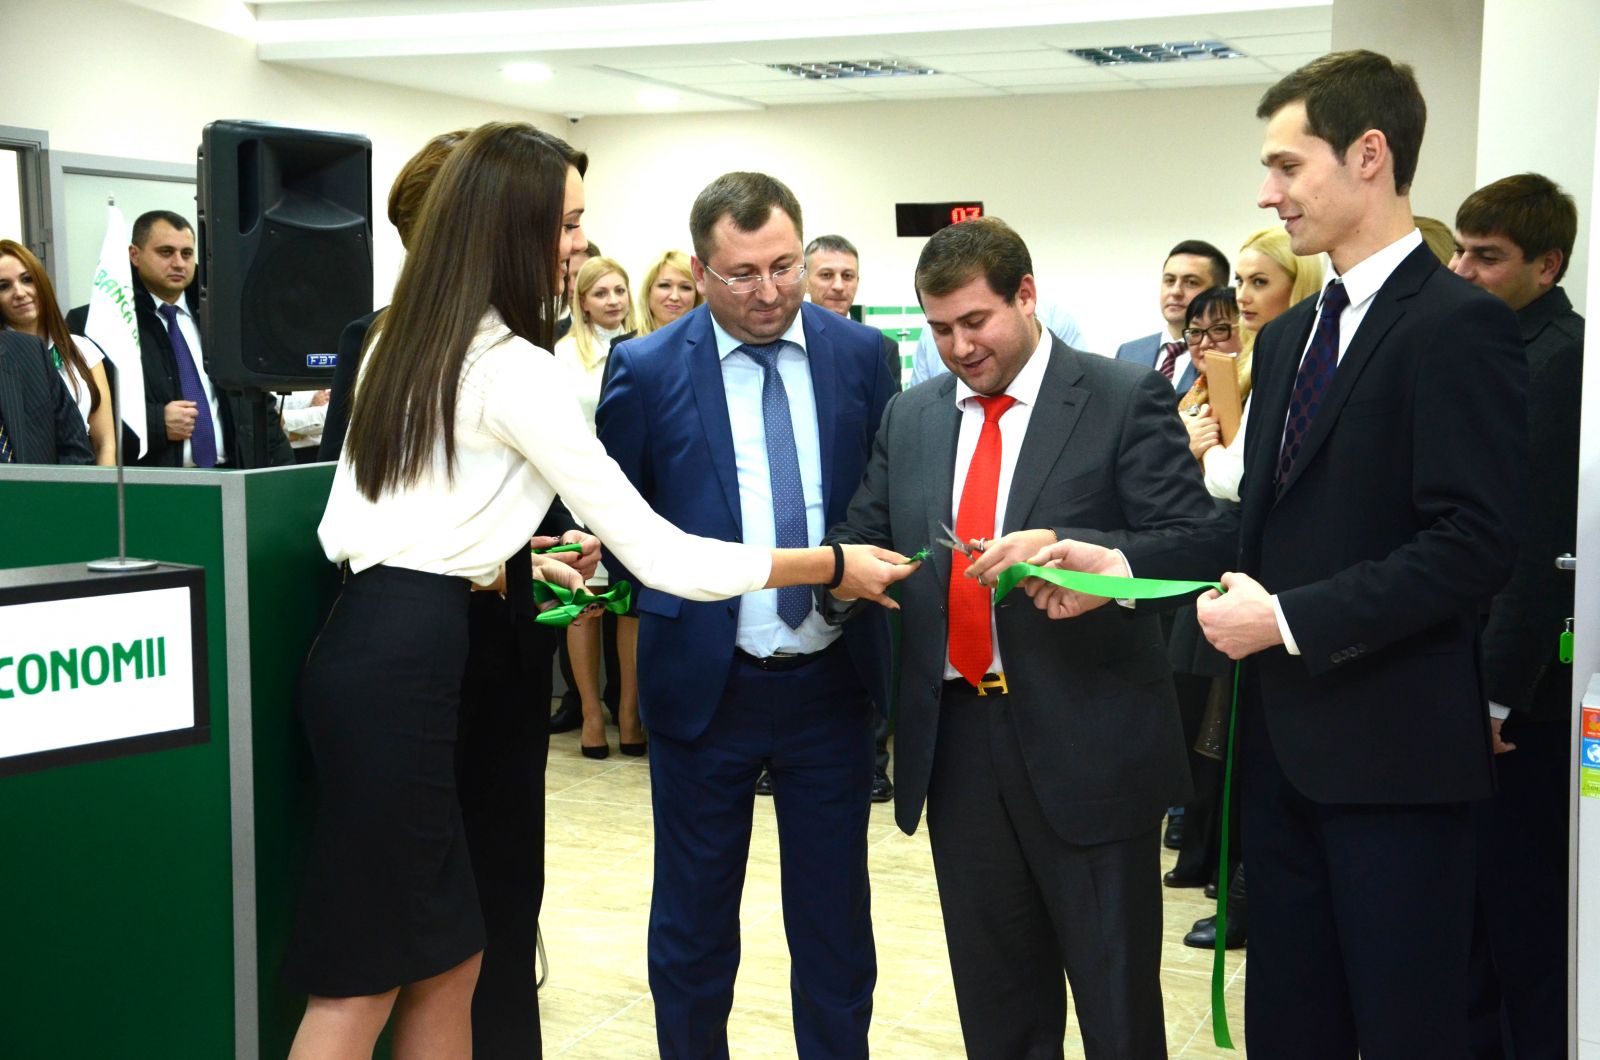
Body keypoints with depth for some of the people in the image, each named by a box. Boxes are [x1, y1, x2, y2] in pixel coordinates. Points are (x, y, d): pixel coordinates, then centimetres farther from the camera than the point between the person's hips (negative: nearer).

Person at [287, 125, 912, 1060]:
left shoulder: (403, 343, 14)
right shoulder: (516, 371, -12)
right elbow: (658, 553, -13)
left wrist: (505, 558, 24)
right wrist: (832, 566, -5)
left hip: (368, 641, 9)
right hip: (403, 666, -9)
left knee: (450, 959, 13)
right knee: (364, 981, -2)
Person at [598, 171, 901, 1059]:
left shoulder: (859, 354, -1)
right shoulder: (647, 370, -6)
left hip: (832, 680, 1)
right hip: (704, 684, -1)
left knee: (835, 918, 12)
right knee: (693, 926, 12)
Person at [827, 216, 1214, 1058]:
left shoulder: (1127, 399, -5)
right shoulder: (910, 417, 11)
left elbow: (1191, 548, -12)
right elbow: (860, 540, 13)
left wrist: (1063, 546, -27)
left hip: (1085, 744, -5)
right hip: (956, 743, 5)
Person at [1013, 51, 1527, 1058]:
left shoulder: (1458, 324, -13)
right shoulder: (1291, 335, 14)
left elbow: (1473, 546, -20)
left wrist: (1290, 619, -19)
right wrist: (1124, 563, 2)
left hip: (1392, 746, -8)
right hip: (1286, 737, 8)